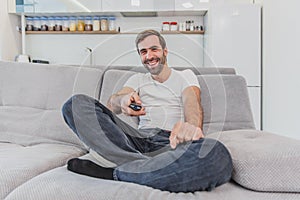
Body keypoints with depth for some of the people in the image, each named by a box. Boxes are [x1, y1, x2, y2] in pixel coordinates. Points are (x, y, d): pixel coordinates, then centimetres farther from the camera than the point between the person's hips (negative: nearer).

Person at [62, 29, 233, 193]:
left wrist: (192, 125, -32)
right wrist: (123, 101, -22)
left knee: (216, 155, -39)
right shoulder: (138, 79, 23)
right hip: (140, 138, 3)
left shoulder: (185, 76, 17)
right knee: (78, 104, -16)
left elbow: (192, 102, -6)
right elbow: (112, 103, 6)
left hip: (171, 142, -2)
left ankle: (113, 173, -27)